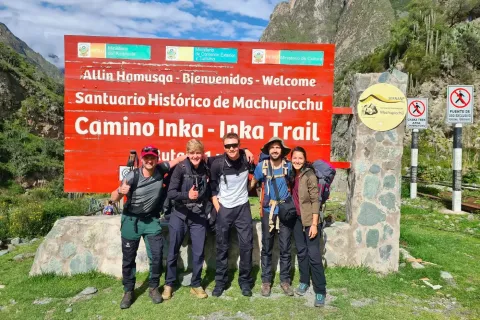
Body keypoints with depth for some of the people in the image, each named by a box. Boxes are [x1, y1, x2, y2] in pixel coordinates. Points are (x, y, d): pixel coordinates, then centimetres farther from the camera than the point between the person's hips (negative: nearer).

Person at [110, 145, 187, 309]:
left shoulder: (161, 170, -11)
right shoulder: (132, 176, -18)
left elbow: (178, 159, 1)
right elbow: (114, 199, -19)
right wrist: (120, 191, -41)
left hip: (151, 220, 2)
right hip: (131, 220, -1)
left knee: (157, 256, 0)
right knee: (128, 258, 8)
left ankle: (153, 288, 22)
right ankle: (128, 291, 27)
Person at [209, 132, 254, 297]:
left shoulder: (247, 160, -9)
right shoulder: (217, 163, -13)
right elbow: (212, 187, -2)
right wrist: (217, 207, -6)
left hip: (243, 207, 1)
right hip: (223, 209, -1)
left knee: (246, 245, 3)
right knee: (222, 247, 7)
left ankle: (245, 281, 19)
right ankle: (220, 281, 22)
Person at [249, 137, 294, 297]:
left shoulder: (289, 166, -5)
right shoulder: (262, 166, -5)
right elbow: (253, 183, 8)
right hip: (268, 212, 0)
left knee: (285, 249, 8)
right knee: (266, 249, 9)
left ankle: (285, 280, 23)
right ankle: (266, 281, 22)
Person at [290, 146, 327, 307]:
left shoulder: (310, 175, -13)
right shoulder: (291, 174, 4)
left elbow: (315, 200, -15)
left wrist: (314, 223, -18)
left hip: (309, 219, -6)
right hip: (296, 218, 6)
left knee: (314, 255, -5)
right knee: (301, 251, 15)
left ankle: (320, 290, 5)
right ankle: (304, 281, 30)